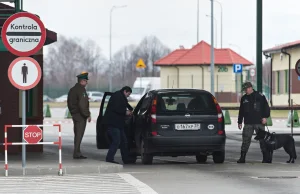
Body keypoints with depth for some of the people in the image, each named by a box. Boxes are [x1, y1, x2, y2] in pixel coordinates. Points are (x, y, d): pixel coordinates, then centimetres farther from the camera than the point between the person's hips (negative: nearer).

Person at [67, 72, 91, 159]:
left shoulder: (72, 89, 14)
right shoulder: (81, 90, -15)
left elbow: (69, 103, 19)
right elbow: (82, 104, -22)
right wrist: (87, 115, -17)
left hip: (74, 115, 9)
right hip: (81, 116, -9)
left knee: (77, 135, 14)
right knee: (79, 135, -7)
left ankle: (77, 153, 17)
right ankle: (76, 153, -7)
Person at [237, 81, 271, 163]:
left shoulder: (259, 96, 0)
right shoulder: (244, 98, 14)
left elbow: (266, 107, -2)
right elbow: (241, 111, 19)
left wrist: (265, 117, -11)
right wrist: (239, 122, 16)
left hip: (259, 123, -4)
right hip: (248, 123, 4)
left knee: (262, 140, 0)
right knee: (246, 140, -2)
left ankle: (266, 158, 6)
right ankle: (242, 158, 0)